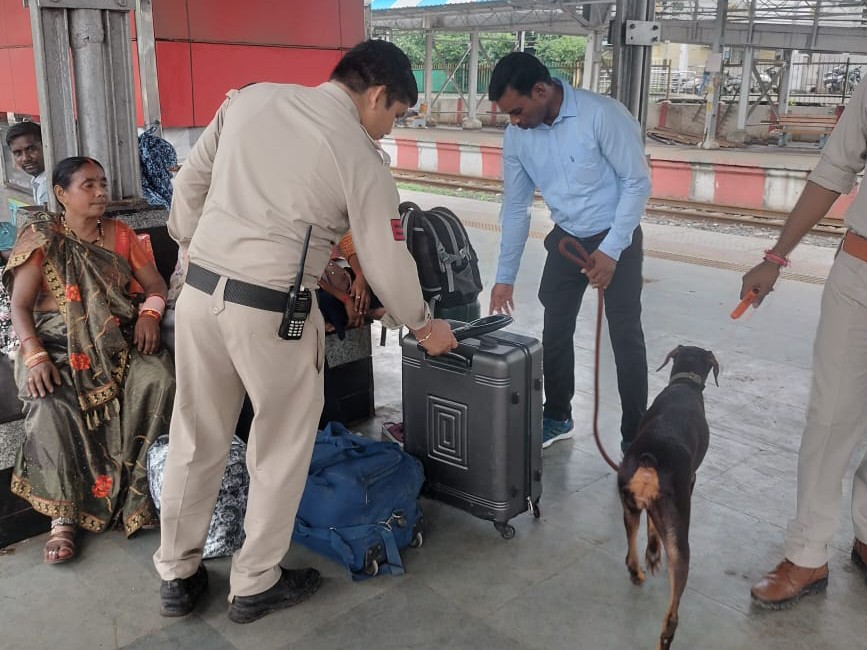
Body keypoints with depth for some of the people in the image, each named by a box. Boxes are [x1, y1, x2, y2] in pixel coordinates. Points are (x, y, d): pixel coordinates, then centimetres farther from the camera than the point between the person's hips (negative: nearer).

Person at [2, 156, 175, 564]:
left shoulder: (120, 234, 10)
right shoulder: (41, 237, 0)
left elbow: (156, 285, 11)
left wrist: (150, 311, -13)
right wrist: (35, 356, -20)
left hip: (118, 339, 3)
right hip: (58, 342, -2)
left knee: (159, 380, -28)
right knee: (52, 405, -32)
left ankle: (146, 484, -14)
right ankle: (63, 515, -21)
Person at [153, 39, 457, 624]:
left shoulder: (251, 98, 6)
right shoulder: (361, 159, -7)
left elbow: (191, 179, 12)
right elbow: (387, 264, -3)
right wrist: (424, 325, 13)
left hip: (199, 290, 6)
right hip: (271, 310, -5)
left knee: (196, 440, 18)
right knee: (281, 449, 15)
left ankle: (177, 576, 34)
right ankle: (256, 585, 29)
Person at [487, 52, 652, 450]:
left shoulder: (602, 114, -26)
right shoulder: (516, 137, -9)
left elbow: (637, 182, -19)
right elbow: (515, 207, 1)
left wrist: (610, 249, -22)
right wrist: (505, 276, 3)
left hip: (616, 237, -5)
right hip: (566, 238, 5)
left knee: (626, 338, -4)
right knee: (555, 332, 10)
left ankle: (634, 438, 8)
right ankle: (557, 417, 29)